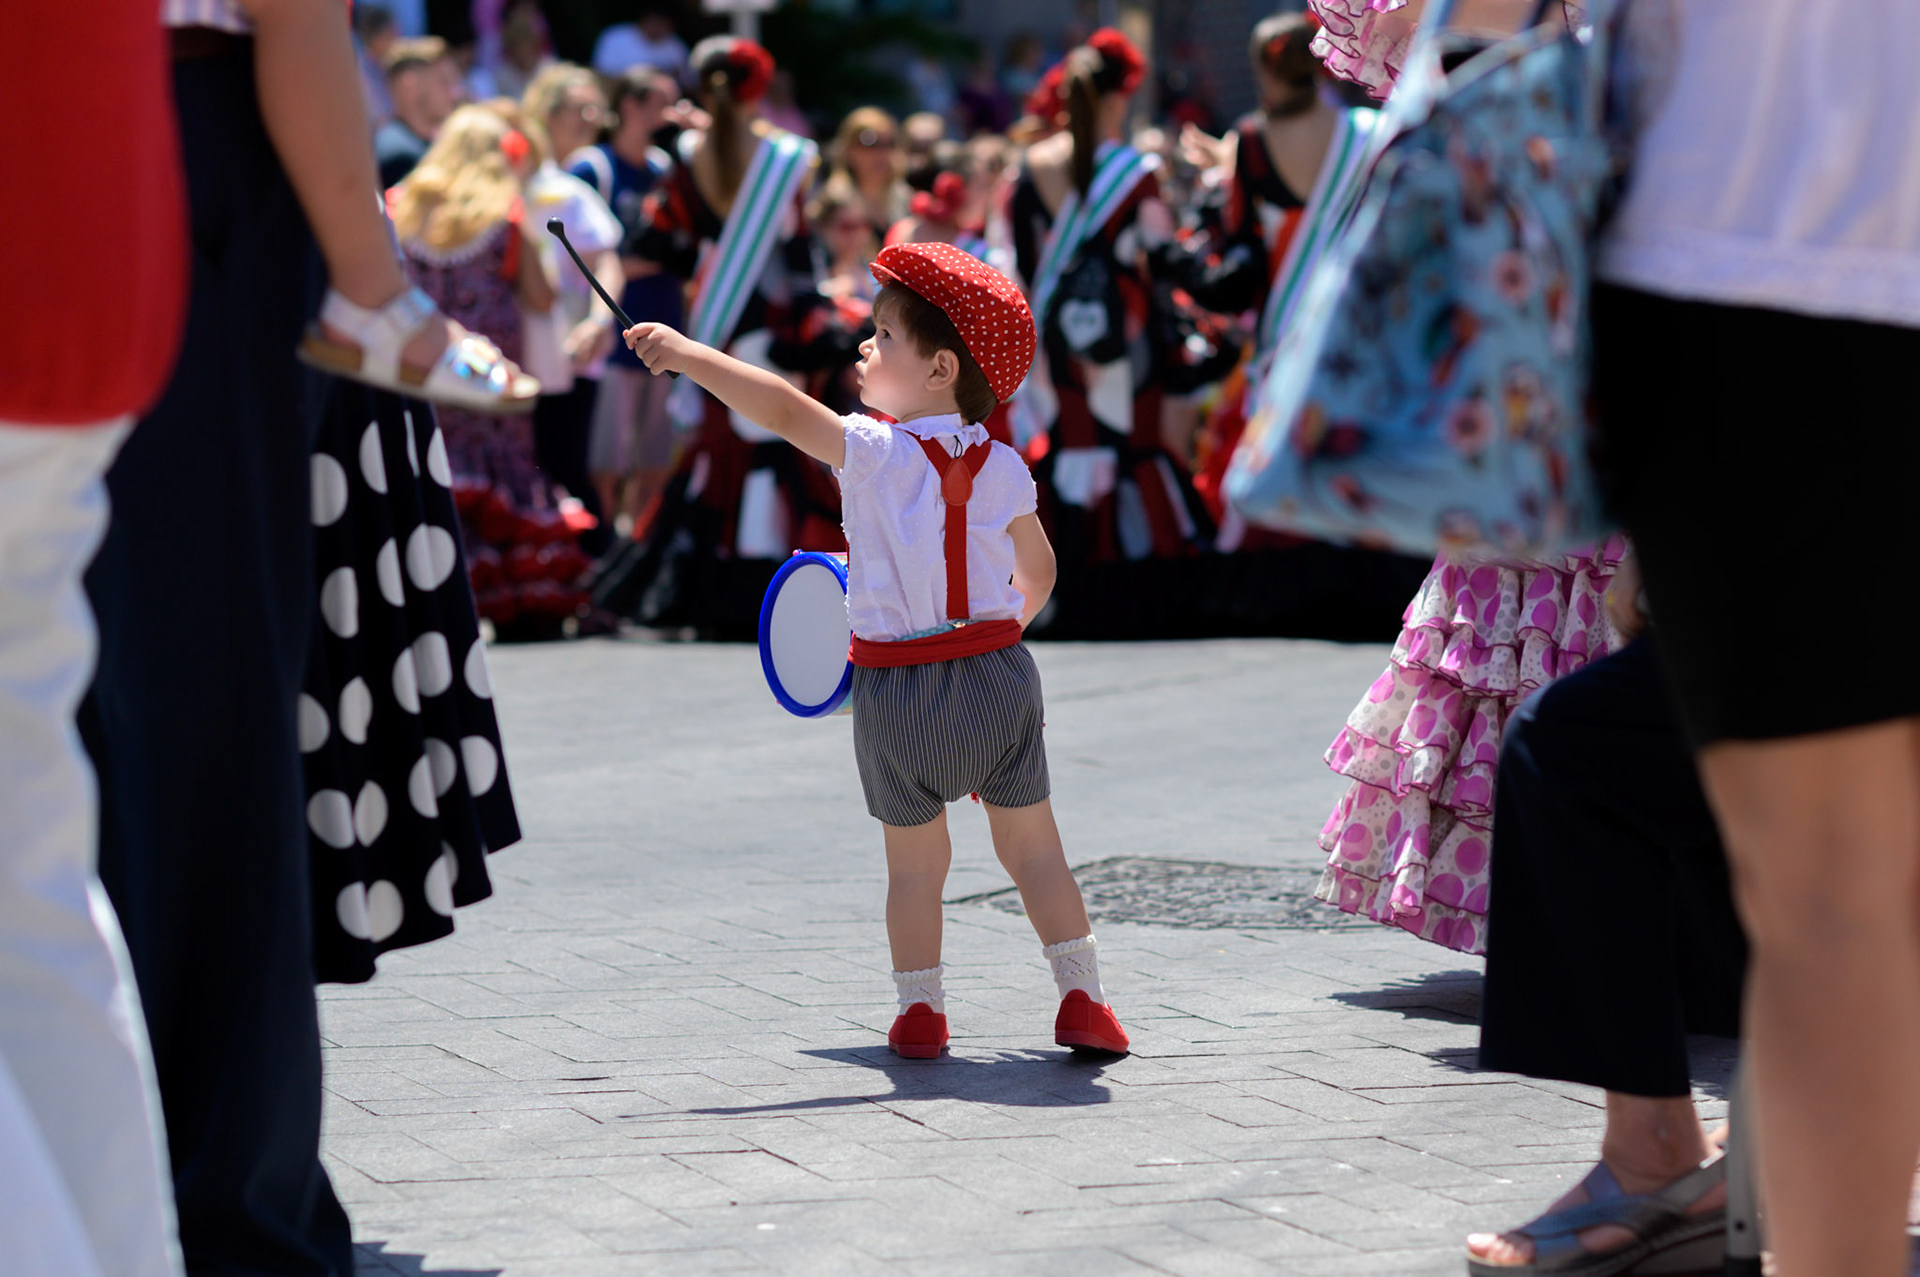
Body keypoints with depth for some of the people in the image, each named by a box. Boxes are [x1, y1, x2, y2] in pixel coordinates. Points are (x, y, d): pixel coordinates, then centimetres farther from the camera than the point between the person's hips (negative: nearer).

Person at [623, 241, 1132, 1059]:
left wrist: (690, 355, -19)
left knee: (915, 863, 11)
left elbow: (785, 409, -23)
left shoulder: (876, 453, -12)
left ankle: (920, 1014, 16)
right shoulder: (1002, 467, 2)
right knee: (1033, 848, 11)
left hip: (899, 692, -3)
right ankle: (1083, 1001, 10)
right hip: (999, 673, 3)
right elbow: (1037, 572, 14)